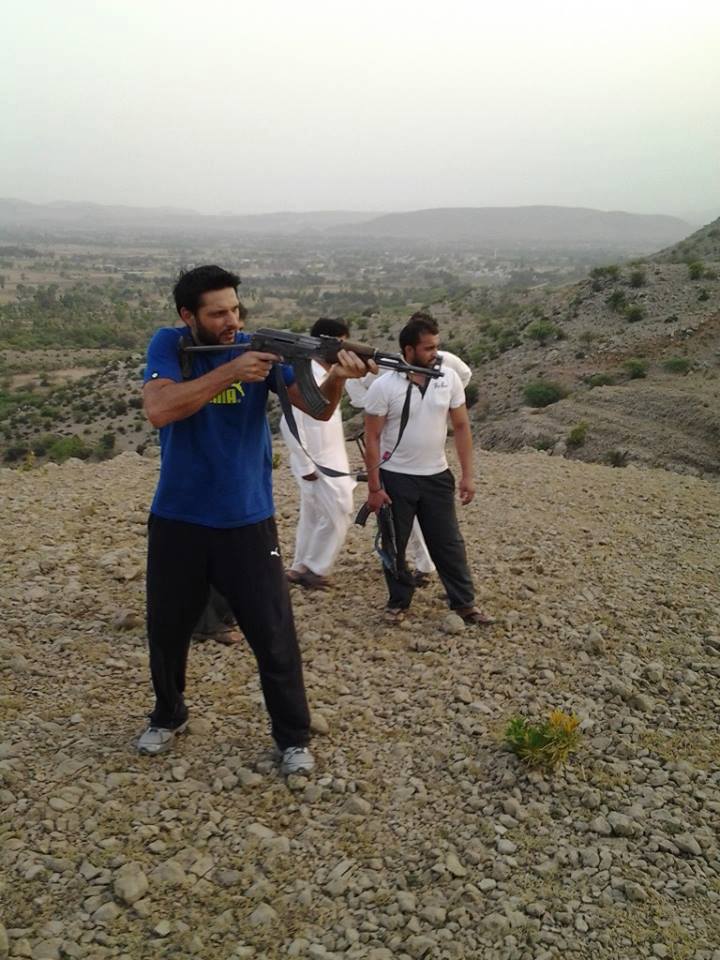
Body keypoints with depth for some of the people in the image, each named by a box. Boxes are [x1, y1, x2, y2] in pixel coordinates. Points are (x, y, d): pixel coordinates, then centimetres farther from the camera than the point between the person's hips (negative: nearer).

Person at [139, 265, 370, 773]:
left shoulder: (260, 347, -6)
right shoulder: (169, 345, -7)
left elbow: (316, 408, -16)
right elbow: (159, 409, -25)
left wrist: (337, 379, -38)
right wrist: (231, 371, -31)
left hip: (248, 522, 0)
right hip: (177, 521, 1)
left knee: (275, 637, 2)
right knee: (167, 628, 17)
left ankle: (294, 738, 21)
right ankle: (168, 717, 43)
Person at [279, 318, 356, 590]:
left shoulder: (330, 375, 8)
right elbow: (289, 424, -23)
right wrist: (305, 465, -20)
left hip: (331, 463, 9)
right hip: (319, 467, -9)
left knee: (314, 518, 16)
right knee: (337, 518, -4)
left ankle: (301, 569, 26)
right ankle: (314, 569, 11)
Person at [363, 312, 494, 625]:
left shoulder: (449, 378, -5)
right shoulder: (383, 386, -13)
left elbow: (461, 427, 3)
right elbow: (372, 438, -9)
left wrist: (467, 475, -1)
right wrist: (374, 487, -10)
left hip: (437, 477, 2)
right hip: (395, 479, -2)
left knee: (449, 543, 9)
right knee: (394, 544, 10)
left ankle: (464, 603, 23)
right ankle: (399, 601, 29)